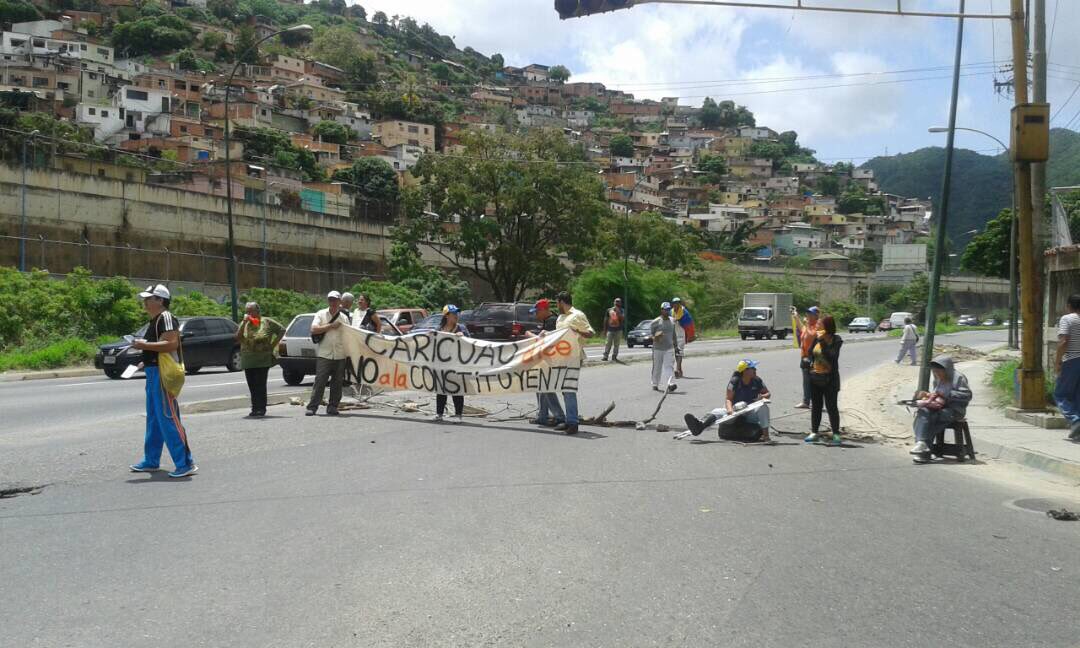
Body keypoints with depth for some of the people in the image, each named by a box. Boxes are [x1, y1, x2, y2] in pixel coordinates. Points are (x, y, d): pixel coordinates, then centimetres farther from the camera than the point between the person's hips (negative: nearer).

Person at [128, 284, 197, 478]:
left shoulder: (166, 317, -13)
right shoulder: (154, 320, 19)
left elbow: (171, 344, -25)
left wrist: (144, 345, -23)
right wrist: (147, 362, 17)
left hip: (163, 374, -11)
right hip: (154, 373, 11)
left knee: (168, 418, -13)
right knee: (154, 418, 17)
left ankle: (186, 464, -12)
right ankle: (151, 461, 28)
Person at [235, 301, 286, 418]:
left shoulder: (267, 322, 0)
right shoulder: (244, 324, 9)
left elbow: (282, 330, 6)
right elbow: (238, 338, -4)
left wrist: (273, 344, 0)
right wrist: (244, 323, -11)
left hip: (263, 360, -4)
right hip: (248, 360, 4)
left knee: (260, 385, -8)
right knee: (252, 385, 5)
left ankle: (261, 409, -4)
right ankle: (255, 409, 11)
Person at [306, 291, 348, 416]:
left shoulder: (343, 317, 12)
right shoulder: (321, 314, 5)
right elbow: (314, 330, -9)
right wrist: (331, 326, -12)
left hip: (340, 355, 3)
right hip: (324, 355, -3)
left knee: (337, 383, 5)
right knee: (319, 382, -7)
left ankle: (332, 407, 13)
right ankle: (312, 407, -4)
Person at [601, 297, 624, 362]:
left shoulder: (621, 311, 5)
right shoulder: (609, 310, 7)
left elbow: (622, 318, -12)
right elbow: (605, 320, 9)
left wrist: (618, 312, -18)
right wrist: (605, 330, 6)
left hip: (618, 330, 0)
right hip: (610, 330, 0)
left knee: (616, 344, 2)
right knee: (608, 344, -5)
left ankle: (614, 357, 7)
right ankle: (605, 356, -6)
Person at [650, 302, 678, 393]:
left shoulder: (672, 321, 10)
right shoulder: (655, 322, -6)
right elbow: (650, 333, -3)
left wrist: (675, 344, 21)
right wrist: (654, 338, -24)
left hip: (669, 348, 3)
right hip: (658, 348, -3)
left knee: (669, 366, -11)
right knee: (657, 367, 8)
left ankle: (670, 384, -23)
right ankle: (655, 384, 23)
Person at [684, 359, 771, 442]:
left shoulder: (757, 380, -1)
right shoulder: (735, 381, -7)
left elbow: (767, 393, 11)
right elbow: (728, 398, -10)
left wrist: (763, 396, -14)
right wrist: (730, 410, -31)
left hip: (752, 414, 1)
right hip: (735, 410, -1)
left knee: (763, 407, -27)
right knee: (718, 411, -25)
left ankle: (765, 434, -32)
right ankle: (700, 425, -54)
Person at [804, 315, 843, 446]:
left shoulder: (836, 340, -11)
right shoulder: (817, 338, 3)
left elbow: (831, 355, -24)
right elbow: (811, 352, 14)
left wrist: (823, 341, -23)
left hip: (829, 378, -6)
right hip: (815, 377, 6)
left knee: (831, 406, -2)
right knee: (815, 406, 12)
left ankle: (836, 434, 4)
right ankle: (814, 432, 20)